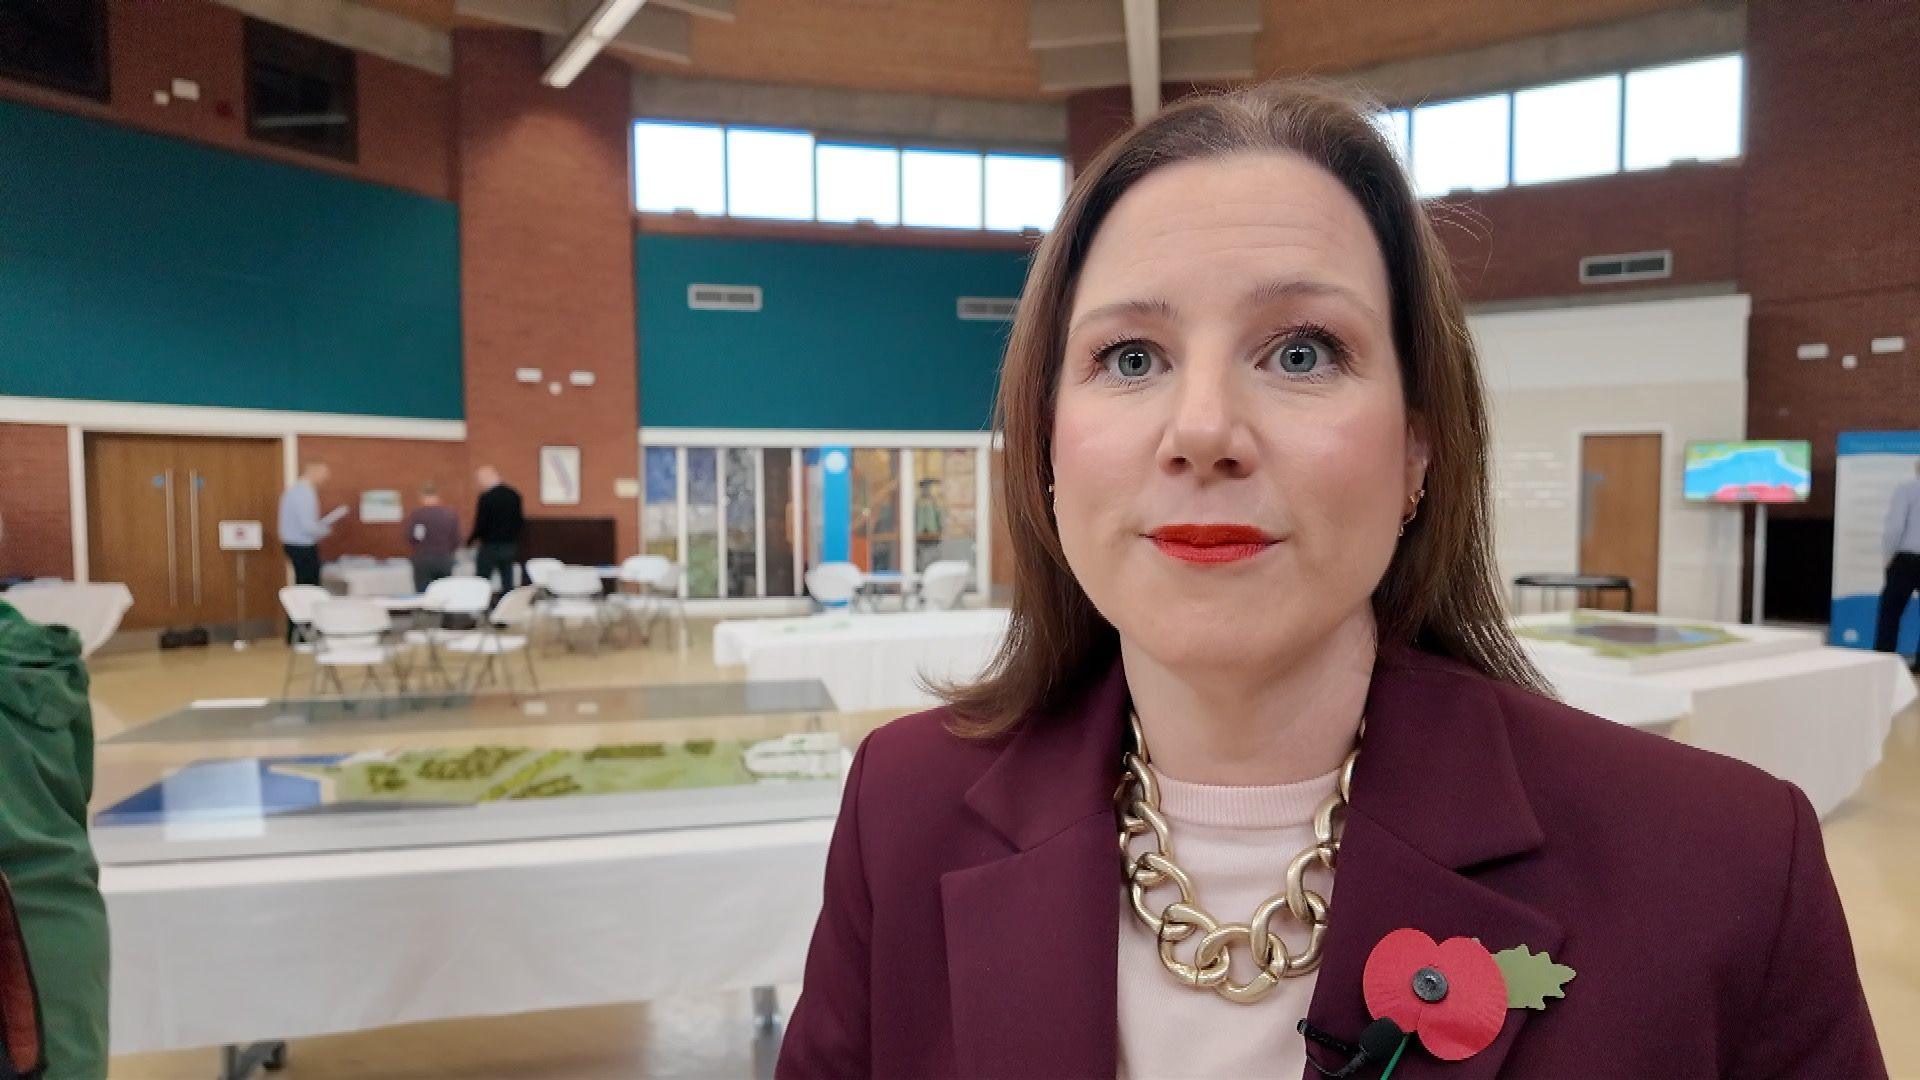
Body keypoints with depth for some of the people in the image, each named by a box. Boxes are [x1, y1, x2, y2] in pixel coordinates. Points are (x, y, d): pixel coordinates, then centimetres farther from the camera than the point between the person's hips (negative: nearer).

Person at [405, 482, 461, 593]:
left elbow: (410, 538, -8)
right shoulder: (451, 513, -3)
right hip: (445, 559, 2)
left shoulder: (416, 513, -8)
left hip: (423, 559, -2)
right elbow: (456, 540, -3)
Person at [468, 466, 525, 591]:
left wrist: (470, 541, 0)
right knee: (508, 584, 8)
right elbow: (521, 521, 9)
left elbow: (480, 524, -14)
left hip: (490, 546, -6)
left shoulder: (486, 497, -14)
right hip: (511, 546, 6)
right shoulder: (514, 495, 5)